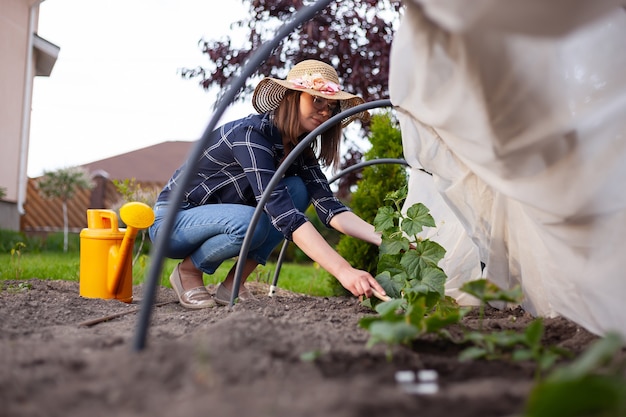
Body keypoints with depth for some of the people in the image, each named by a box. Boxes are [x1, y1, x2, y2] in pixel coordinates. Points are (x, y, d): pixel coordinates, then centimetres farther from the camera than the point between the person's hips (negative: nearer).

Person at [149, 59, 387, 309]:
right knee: (250, 222, -35)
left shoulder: (301, 151, -3)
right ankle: (188, 271, -5)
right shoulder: (250, 134, -29)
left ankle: (233, 284, -8)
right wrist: (343, 270, -47)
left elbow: (330, 209, -15)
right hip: (173, 221, -7)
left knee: (297, 189, -12)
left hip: (218, 219, 8)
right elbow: (284, 214, -40)